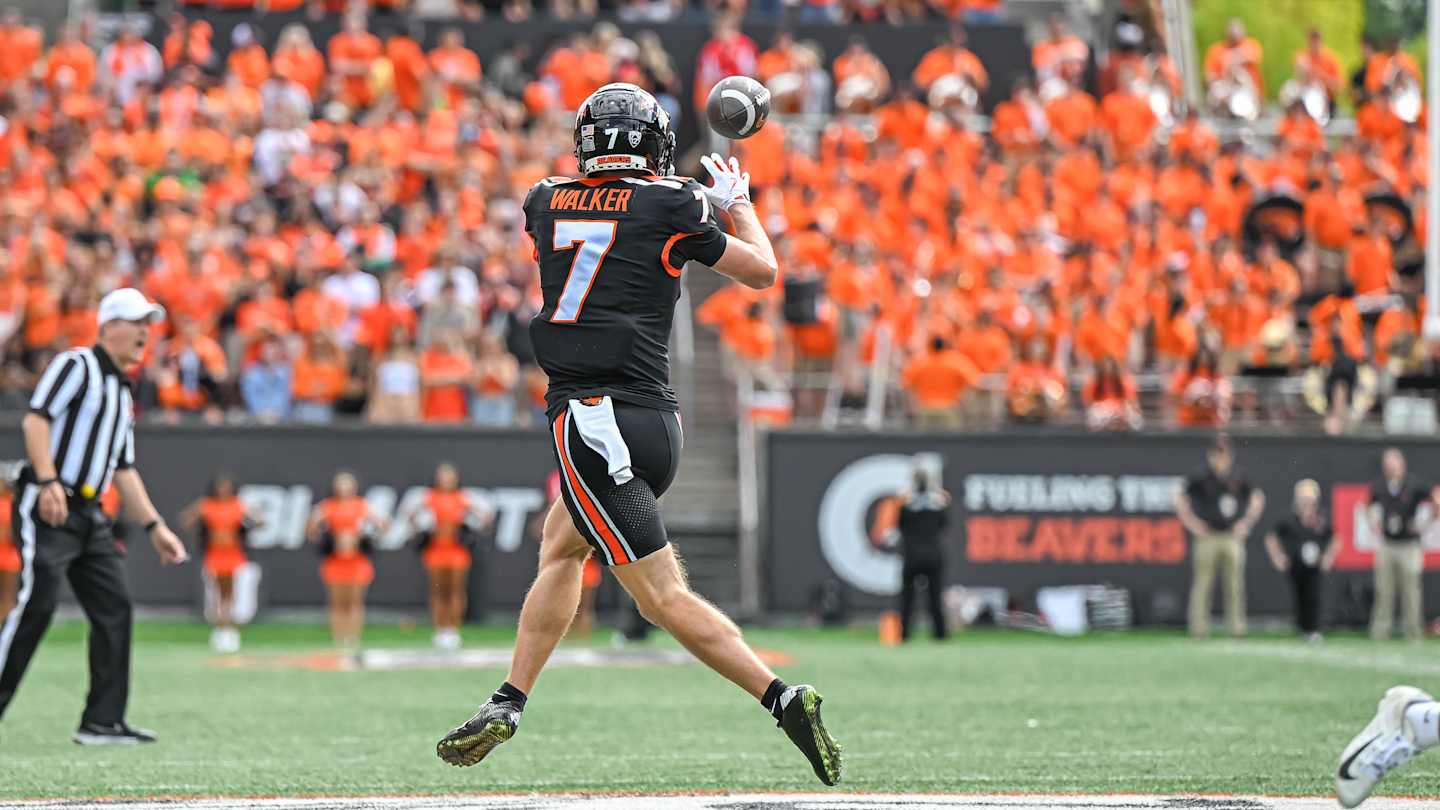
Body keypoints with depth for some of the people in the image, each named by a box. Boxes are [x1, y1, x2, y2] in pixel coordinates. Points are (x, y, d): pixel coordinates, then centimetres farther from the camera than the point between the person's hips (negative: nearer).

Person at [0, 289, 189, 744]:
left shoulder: (122, 394, 23)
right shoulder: (76, 366, -4)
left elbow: (124, 470, 26)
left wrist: (154, 527, 20)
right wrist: (49, 482, -26)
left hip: (90, 517, 9)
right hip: (47, 508, -9)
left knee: (114, 610, 2)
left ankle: (103, 722, 5)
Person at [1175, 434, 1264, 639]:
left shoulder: (1239, 480, 8)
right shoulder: (1200, 479, -2)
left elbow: (1257, 499, 24)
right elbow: (1180, 499, 4)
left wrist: (1247, 522, 15)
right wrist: (1192, 523, -1)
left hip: (1233, 537, 3)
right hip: (1208, 537, -3)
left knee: (1235, 584, 2)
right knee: (1203, 583, -4)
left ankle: (1237, 627, 6)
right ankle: (1199, 627, -1)